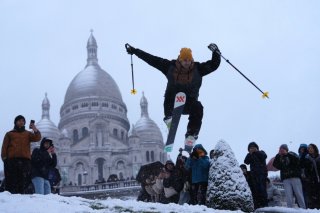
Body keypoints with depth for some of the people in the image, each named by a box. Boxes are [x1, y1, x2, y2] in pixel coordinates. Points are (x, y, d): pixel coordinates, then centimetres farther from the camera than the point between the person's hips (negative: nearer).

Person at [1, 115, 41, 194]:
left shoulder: (28, 133, 21)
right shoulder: (9, 134, 20)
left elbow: (37, 138, 2)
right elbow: (4, 146, 12)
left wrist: (35, 130, -17)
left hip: (25, 160, 1)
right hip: (12, 160, -1)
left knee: (23, 183, -8)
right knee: (11, 182, -8)